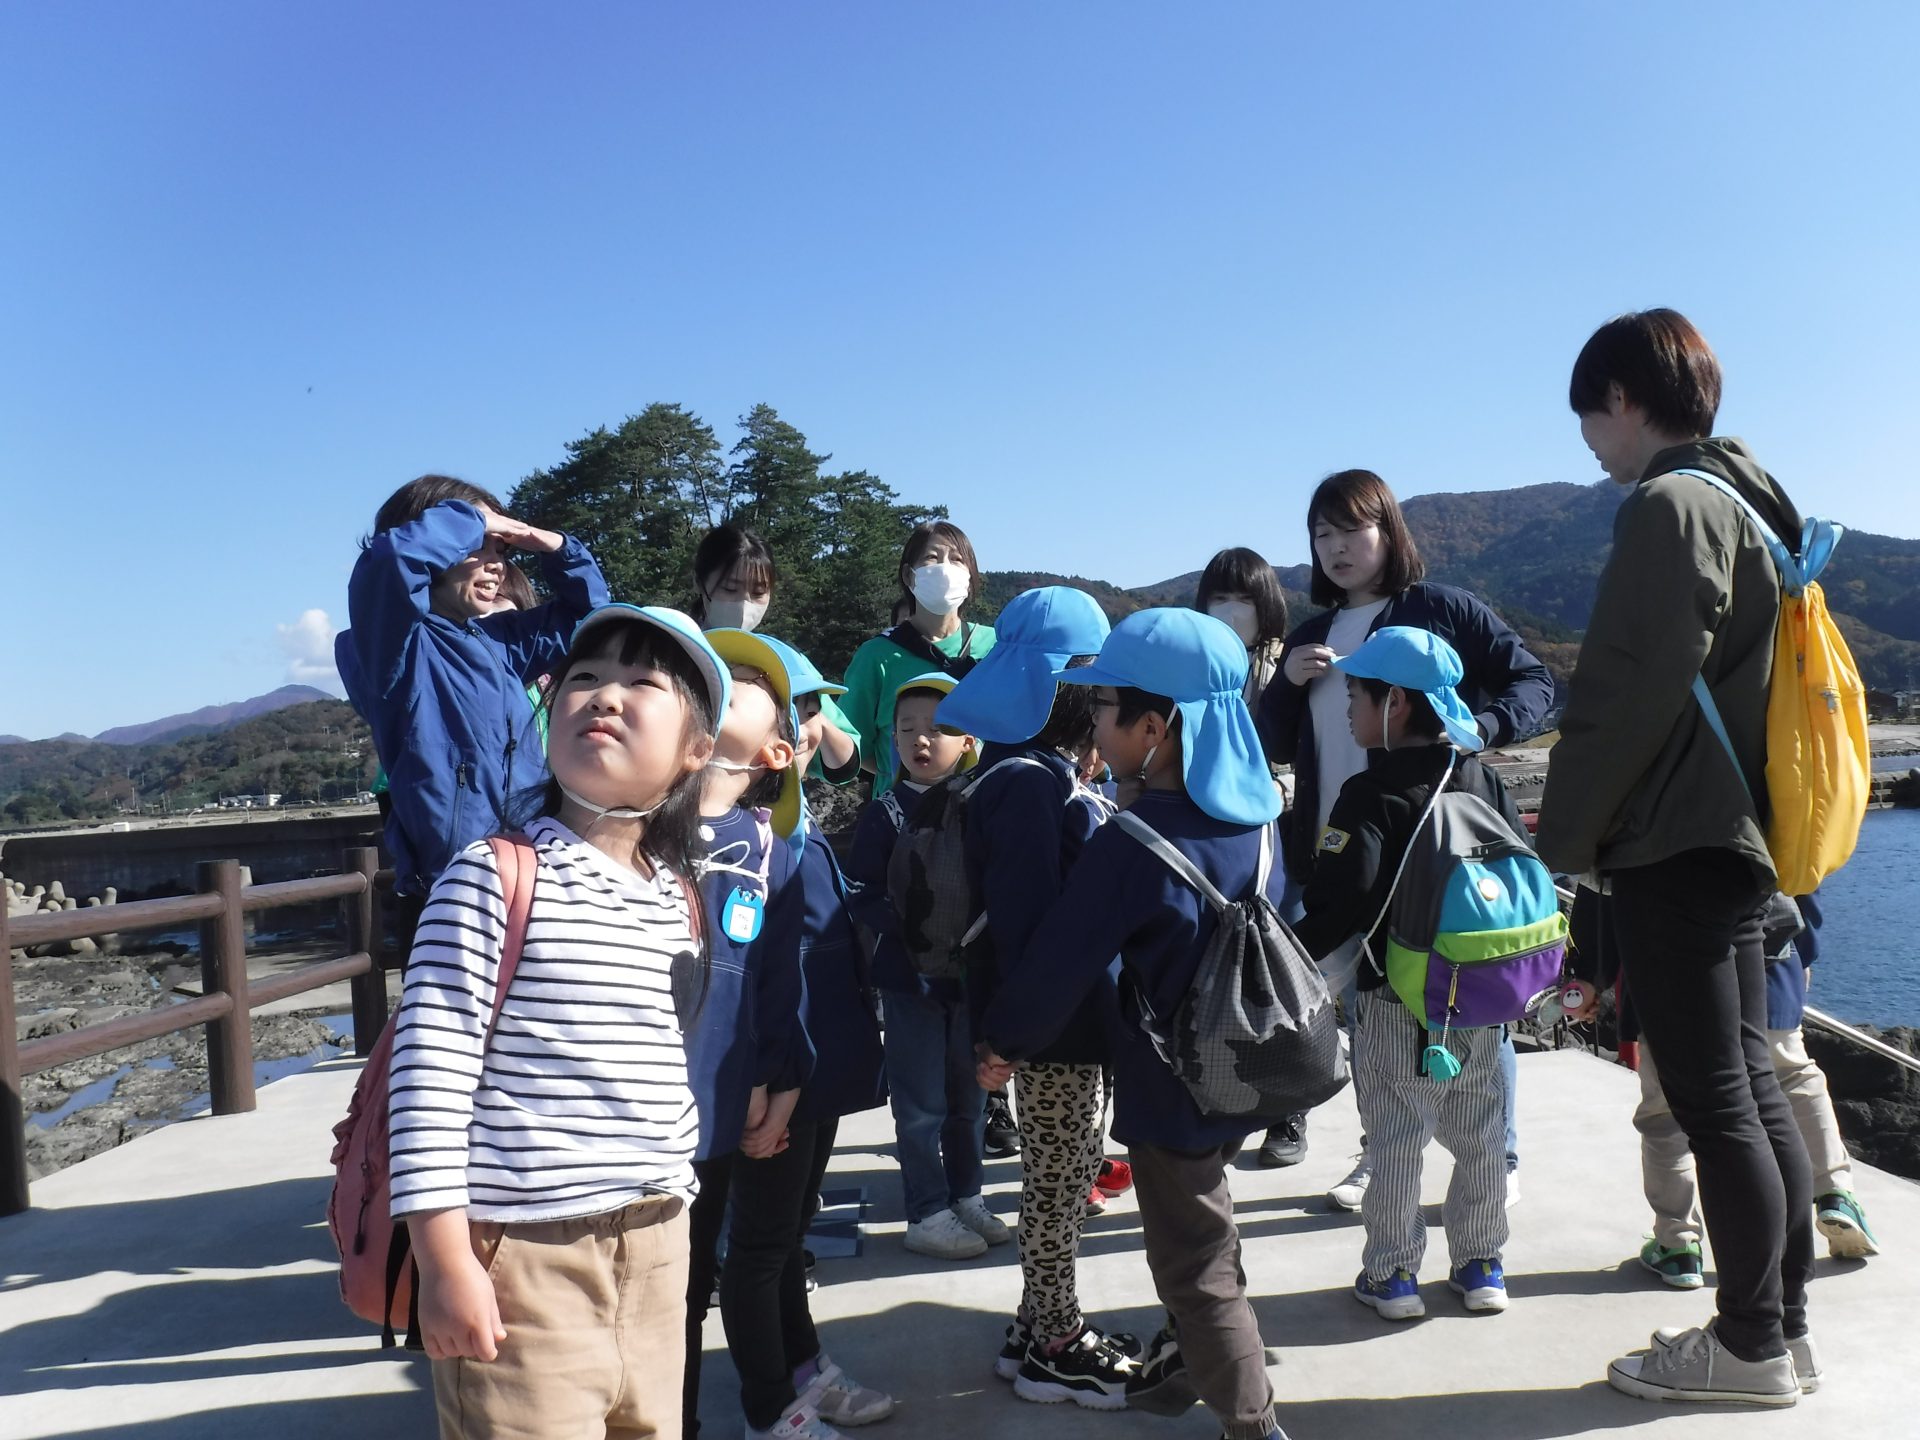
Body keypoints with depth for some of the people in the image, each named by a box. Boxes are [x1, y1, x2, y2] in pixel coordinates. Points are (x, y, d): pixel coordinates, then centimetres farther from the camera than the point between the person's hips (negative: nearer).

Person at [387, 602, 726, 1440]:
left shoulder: (680, 901, 8)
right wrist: (445, 1261, -16)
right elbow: (430, 1069, -15)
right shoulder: (493, 878, -12)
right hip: (524, 1253, -6)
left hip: (655, 1247, 7)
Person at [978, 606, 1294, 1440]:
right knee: (1202, 1236, 27)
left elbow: (1062, 955, -19)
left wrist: (1005, 1042, -4)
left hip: (1174, 1084, -8)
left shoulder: (1134, 843, -25)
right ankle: (1193, 1365, 45)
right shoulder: (1254, 817, -3)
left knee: (1194, 1266, 8)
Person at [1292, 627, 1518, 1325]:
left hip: (1396, 998, -6)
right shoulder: (1484, 782, 5)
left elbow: (1340, 900, -21)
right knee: (1480, 1131, 15)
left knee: (1394, 1138, 4)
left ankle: (1392, 1273, 11)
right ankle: (1480, 1265, 24)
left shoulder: (1370, 795, -14)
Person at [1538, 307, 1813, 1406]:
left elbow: (1631, 694, -19)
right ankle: (1785, 1321, 24)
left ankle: (1749, 1346, 9)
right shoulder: (1750, 503, 17)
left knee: (1714, 1100, -2)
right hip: (1733, 835, 10)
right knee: (1751, 1087, 14)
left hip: (1674, 844, -10)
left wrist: (1566, 835, -10)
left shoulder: (1669, 505, -13)